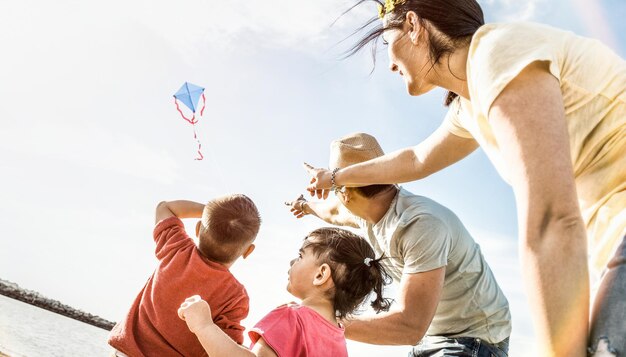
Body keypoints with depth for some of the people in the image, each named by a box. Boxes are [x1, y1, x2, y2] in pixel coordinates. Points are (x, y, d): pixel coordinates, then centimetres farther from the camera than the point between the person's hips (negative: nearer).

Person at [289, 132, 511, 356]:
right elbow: (336, 213, 23)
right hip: (433, 336, 8)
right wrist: (306, 206, 43)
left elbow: (410, 327, -32)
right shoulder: (368, 211, -3)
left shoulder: (421, 225, -30)